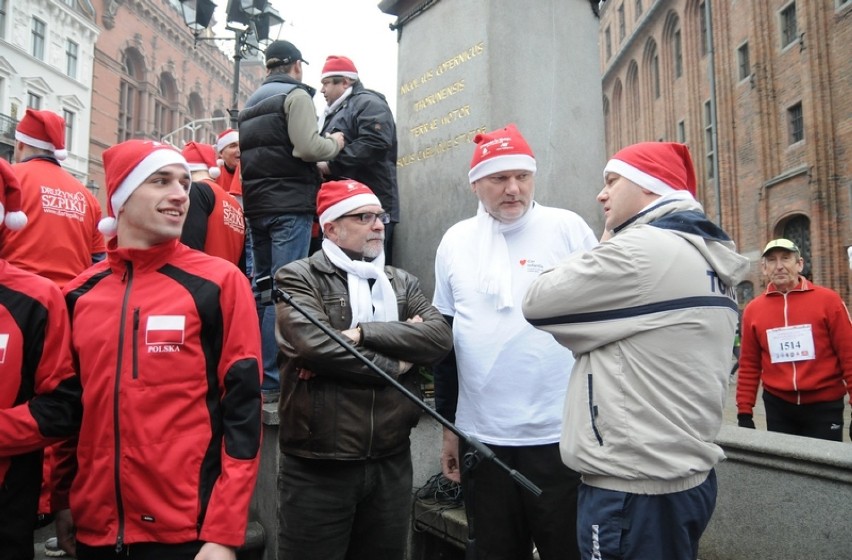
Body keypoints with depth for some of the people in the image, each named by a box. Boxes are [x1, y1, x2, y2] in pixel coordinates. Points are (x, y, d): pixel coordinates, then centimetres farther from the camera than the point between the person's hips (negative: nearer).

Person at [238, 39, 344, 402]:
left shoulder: (250, 103, 21)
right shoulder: (296, 94, -3)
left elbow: (247, 154, 21)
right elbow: (307, 146, -16)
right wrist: (334, 143, 3)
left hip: (256, 204, 8)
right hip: (290, 204, -8)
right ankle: (272, 380, -7)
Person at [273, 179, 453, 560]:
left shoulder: (402, 283, 11)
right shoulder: (298, 278, -3)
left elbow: (440, 337, -5)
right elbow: (316, 345, -20)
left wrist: (363, 333, -15)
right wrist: (396, 364, -9)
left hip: (391, 462, 5)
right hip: (318, 466, -4)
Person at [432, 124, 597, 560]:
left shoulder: (568, 228, -3)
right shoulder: (455, 241, 5)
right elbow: (446, 338, 11)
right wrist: (448, 425, 12)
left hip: (561, 434, -3)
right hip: (481, 436, 3)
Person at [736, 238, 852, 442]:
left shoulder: (828, 300, -4)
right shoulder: (753, 309, 2)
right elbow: (749, 366, 5)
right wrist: (744, 412, 4)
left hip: (824, 405, -2)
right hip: (777, 406, 2)